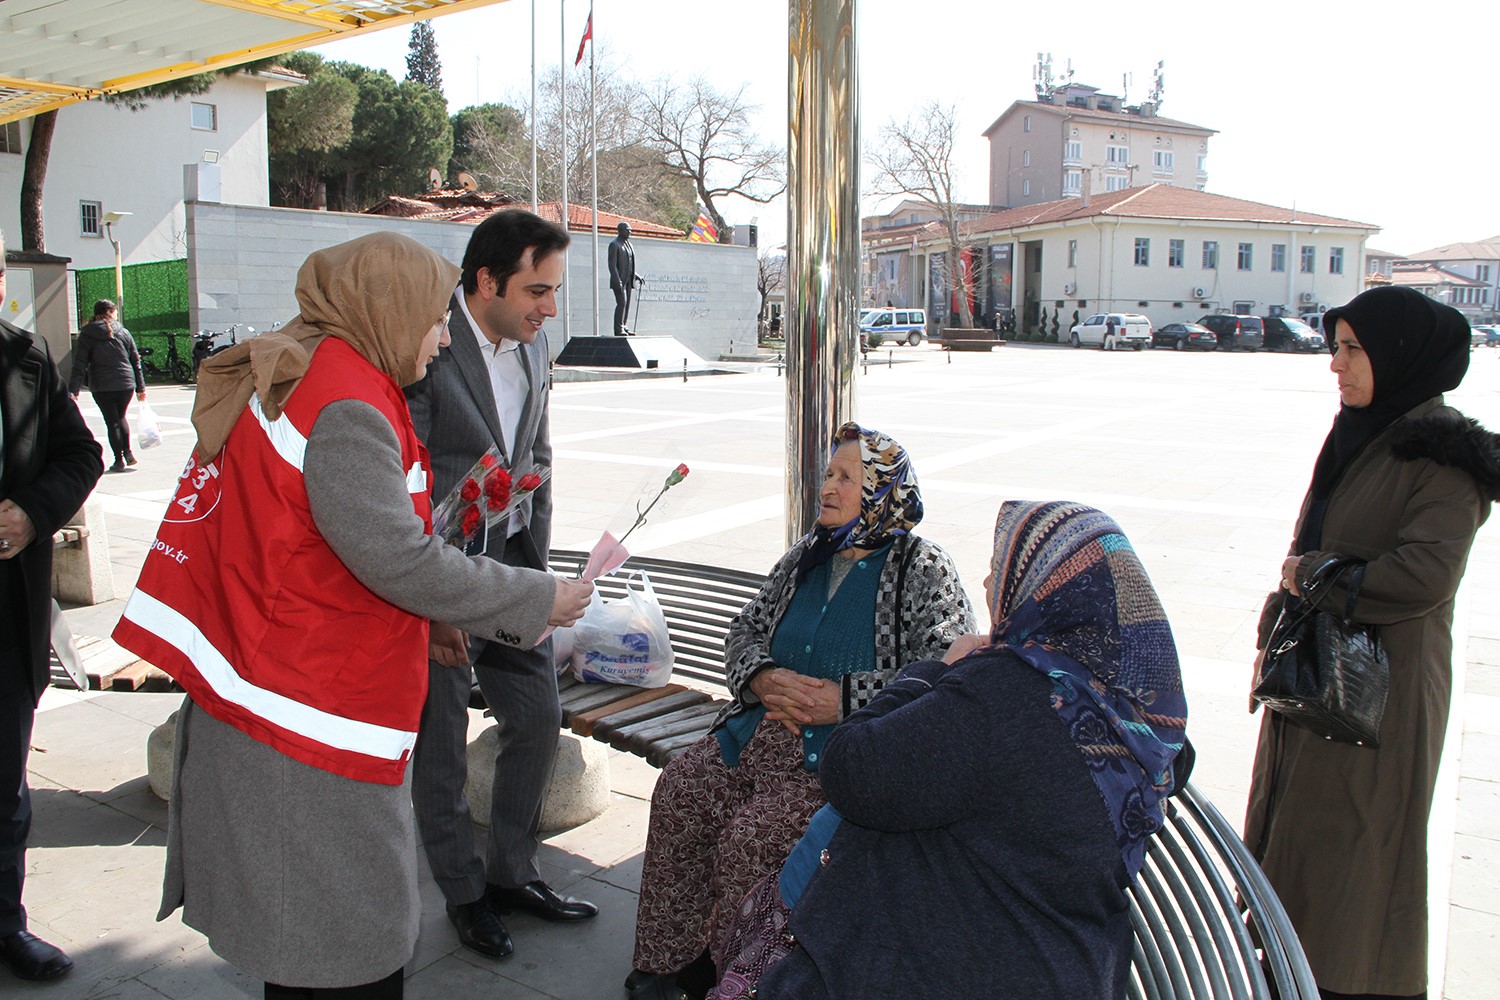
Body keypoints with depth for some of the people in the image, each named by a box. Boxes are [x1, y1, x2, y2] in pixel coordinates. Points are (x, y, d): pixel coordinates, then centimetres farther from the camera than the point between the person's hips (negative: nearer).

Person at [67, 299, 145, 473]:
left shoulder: (86, 335, 0)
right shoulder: (123, 333, 4)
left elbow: (80, 365, -7)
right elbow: (136, 361, 6)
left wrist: (73, 390, -8)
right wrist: (141, 388, 12)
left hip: (102, 387, -2)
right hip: (126, 385, 2)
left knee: (112, 422, 6)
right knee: (120, 418, 21)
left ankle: (119, 460, 6)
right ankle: (127, 452, 10)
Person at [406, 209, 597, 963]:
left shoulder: (531, 342, 5)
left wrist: (535, 565, 10)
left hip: (509, 568, 7)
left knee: (539, 718, 13)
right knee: (441, 744, 8)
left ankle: (511, 873, 32)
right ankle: (465, 893, 28)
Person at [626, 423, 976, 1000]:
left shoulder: (923, 569, -4)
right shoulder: (806, 556, 16)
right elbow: (745, 632, 19)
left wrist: (845, 699, -18)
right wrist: (762, 678, -5)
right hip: (762, 732, 7)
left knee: (752, 835, -24)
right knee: (678, 793, -13)